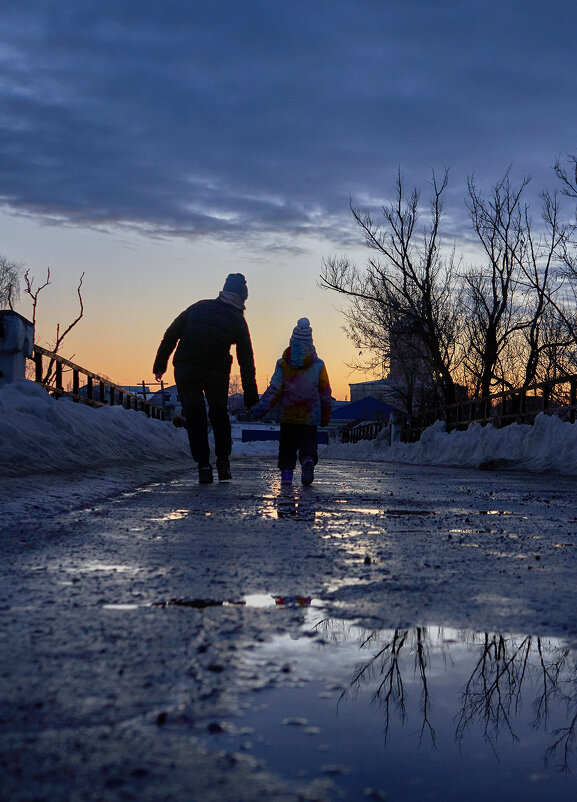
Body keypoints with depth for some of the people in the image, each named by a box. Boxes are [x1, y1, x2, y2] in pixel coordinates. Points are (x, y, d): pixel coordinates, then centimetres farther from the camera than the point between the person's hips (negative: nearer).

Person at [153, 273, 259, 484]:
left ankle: (203, 466, 0)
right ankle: (223, 463, 14)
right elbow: (246, 359, 5)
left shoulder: (198, 307, 11)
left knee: (195, 417, 7)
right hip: (216, 372, -1)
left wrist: (160, 365, 12)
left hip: (185, 369, 1)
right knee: (219, 415, 19)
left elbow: (170, 335, 8)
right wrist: (251, 394, 8)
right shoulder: (237, 320, 5)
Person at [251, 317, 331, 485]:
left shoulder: (283, 365, -1)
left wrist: (260, 408, -1)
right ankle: (308, 461, -27)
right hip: (310, 416, -1)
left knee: (287, 444, 14)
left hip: (287, 416, 1)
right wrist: (326, 416, 14)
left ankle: (286, 470, 6)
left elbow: (274, 390, -5)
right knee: (308, 442, 1)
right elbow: (325, 394, 4)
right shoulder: (318, 366, 0)